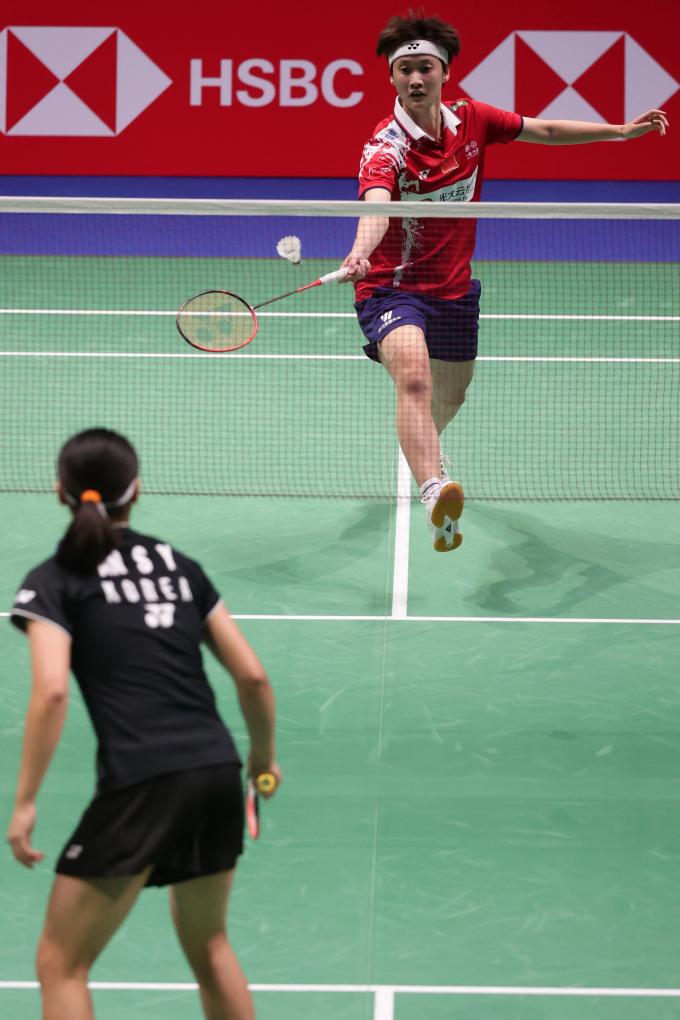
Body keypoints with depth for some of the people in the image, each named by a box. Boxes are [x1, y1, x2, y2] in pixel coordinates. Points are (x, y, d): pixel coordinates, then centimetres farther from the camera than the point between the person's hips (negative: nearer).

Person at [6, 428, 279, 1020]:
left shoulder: (56, 579, 3)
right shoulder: (180, 565, 16)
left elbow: (51, 691, -12)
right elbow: (253, 675, 14)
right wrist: (264, 759, 30)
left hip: (141, 782, -5)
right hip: (219, 771, 5)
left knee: (60, 964, 5)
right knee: (208, 945, 26)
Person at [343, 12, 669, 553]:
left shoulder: (470, 120, -5)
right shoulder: (386, 146, -24)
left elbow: (545, 131, 10)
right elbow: (375, 206, -44)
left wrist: (622, 130, 11)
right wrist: (360, 252, -65)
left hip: (454, 288, 6)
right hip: (392, 286, -6)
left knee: (451, 396, 24)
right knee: (414, 376, -33)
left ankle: (421, 449, 60)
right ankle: (434, 489, -53)